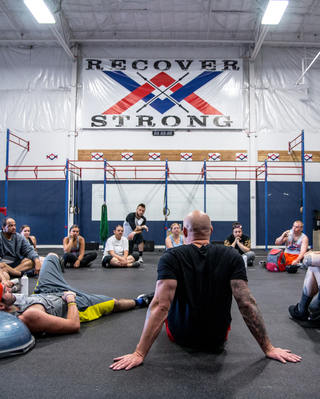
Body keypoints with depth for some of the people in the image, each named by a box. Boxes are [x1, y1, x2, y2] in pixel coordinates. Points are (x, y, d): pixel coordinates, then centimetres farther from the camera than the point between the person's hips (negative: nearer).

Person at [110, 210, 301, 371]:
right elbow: (247, 304, -20)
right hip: (217, 340, 2)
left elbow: (161, 305, -28)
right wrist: (269, 348, -10)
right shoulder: (232, 257, -16)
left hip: (180, 336, -1)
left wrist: (139, 354, -25)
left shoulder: (171, 258, -20)